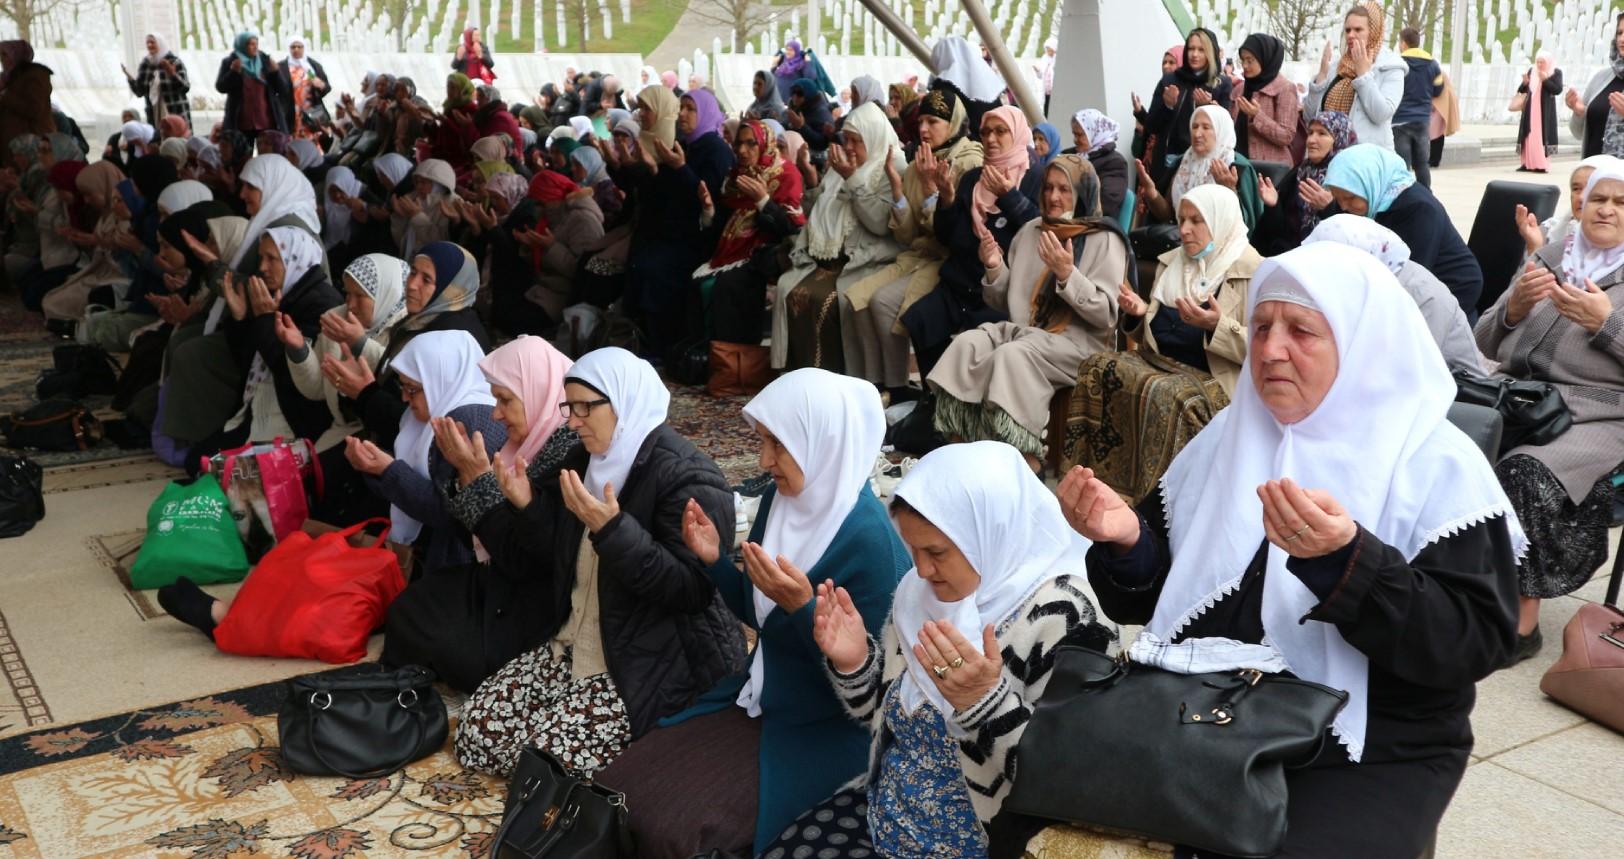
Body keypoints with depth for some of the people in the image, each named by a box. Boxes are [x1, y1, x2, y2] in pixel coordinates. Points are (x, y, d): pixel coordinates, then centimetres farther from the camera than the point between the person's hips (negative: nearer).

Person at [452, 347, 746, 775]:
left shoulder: (687, 478, -18)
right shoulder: (587, 462, 8)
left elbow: (691, 589, -25)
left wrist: (611, 529, -32)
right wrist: (528, 507, -3)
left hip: (658, 668, -9)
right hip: (576, 647, 9)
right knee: (478, 726, 2)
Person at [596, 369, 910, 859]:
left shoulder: (871, 543, -24)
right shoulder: (780, 500, -2)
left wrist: (802, 606, -33)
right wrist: (714, 560, -6)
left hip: (824, 732, -7)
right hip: (760, 700, 7)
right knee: (619, 787, -2)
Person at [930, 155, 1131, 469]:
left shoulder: (1105, 241, 0)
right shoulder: (1031, 230, 17)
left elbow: (1105, 315, -10)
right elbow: (1007, 303, 20)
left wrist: (1067, 274, -22)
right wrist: (995, 269, 0)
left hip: (1080, 340, -5)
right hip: (1025, 329, 6)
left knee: (1012, 355, -34)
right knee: (966, 344, -22)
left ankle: (1026, 464, -27)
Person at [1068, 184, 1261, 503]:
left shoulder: (1254, 272, -1)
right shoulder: (1170, 262, 20)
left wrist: (1217, 325, -24)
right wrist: (1139, 313, 4)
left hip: (1213, 378, -6)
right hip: (1157, 358, 7)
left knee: (1164, 395, -36)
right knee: (1097, 369, -19)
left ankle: (1149, 498, -27)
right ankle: (1092, 480, -19)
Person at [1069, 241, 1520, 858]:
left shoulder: (1438, 466, -6)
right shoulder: (1226, 437, 8)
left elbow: (1473, 646, -17)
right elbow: (1155, 593, 11)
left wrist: (1344, 561, -31)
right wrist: (1125, 542, -11)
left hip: (1366, 756, -3)